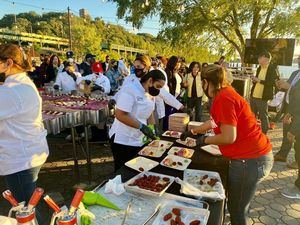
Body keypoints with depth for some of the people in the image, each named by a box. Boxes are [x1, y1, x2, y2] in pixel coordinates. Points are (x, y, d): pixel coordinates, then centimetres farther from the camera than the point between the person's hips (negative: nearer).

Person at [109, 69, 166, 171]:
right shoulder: (130, 90, -20)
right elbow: (120, 115, -25)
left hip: (139, 140, 7)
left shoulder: (150, 93, 6)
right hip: (123, 140, -7)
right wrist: (141, 127, -25)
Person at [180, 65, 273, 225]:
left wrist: (205, 140, -7)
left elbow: (229, 137, -24)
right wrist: (192, 132, 33)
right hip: (255, 155, 9)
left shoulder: (224, 99, -21)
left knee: (236, 209, 9)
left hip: (250, 160, -9)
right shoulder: (225, 93, 11)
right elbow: (214, 122, 24)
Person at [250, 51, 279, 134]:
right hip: (253, 96, 8)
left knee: (263, 117, 3)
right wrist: (254, 80, 1)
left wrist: (259, 81, -20)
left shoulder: (273, 69, -9)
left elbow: (273, 83, -17)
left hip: (263, 98, -7)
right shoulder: (259, 68, 14)